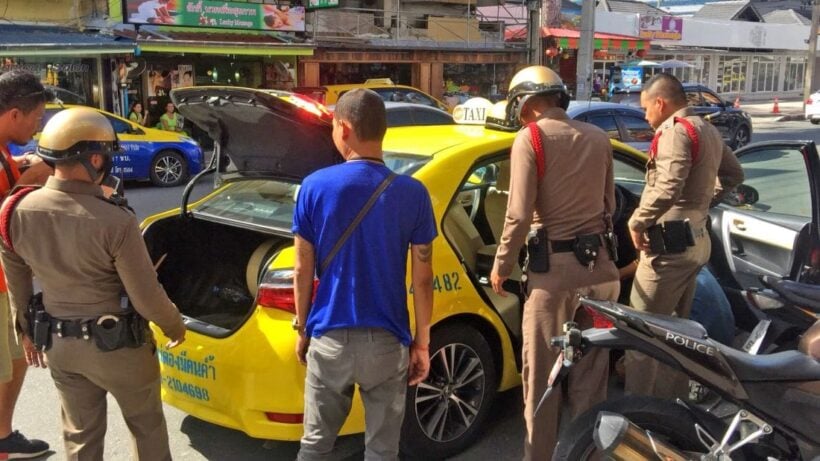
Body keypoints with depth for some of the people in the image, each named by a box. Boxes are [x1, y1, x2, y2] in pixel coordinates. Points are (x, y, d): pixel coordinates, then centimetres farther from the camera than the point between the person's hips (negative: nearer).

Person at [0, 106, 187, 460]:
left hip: (57, 344, 5)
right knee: (147, 426, 19)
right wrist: (175, 326, 1)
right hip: (116, 343, -5)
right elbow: (146, 297, -19)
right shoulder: (115, 221, -28)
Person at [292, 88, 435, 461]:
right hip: (387, 342, 0)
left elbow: (303, 270, -2)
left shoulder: (314, 187, -8)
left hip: (329, 338, 1)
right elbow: (422, 279, -5)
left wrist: (302, 330, 12)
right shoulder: (412, 193, -9)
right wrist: (422, 343, 6)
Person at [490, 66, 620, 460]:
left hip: (554, 265, -6)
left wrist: (501, 265, -1)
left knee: (542, 370, 7)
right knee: (591, 368, 15)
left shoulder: (531, 137, -8)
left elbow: (519, 214, -13)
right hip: (599, 263, 6)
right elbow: (609, 205, 16)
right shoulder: (598, 137, 9)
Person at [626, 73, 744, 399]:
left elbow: (668, 188, -29)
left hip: (671, 241, -10)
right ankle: (672, 397, 29)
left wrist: (637, 222, -18)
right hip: (696, 239, 10)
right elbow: (734, 174, 29)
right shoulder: (707, 130, 16)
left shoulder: (676, 130, -15)